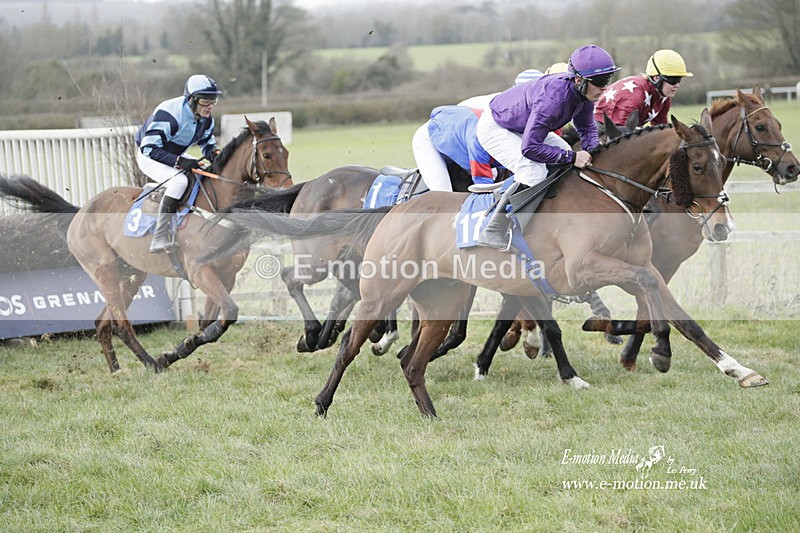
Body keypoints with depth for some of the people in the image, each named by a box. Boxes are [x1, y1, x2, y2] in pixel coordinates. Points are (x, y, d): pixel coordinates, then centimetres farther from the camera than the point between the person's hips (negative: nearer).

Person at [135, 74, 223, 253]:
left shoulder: (206, 119, -8)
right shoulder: (168, 114, -33)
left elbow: (207, 140, 12)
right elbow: (149, 148, -33)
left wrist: (212, 151, -14)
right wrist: (179, 162, -40)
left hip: (175, 156, 9)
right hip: (149, 157, -9)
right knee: (179, 180, -34)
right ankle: (159, 238, -36)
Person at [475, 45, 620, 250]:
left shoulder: (584, 92, -15)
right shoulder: (553, 98, -41)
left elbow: (587, 128, 4)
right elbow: (529, 148, -38)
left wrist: (591, 153, -16)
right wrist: (572, 157, -35)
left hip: (523, 127, 9)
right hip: (494, 128, -9)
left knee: (569, 161, 6)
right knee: (534, 173, -27)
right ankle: (492, 232, -20)